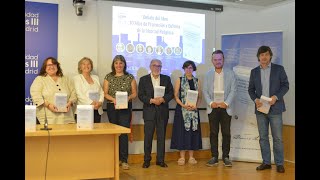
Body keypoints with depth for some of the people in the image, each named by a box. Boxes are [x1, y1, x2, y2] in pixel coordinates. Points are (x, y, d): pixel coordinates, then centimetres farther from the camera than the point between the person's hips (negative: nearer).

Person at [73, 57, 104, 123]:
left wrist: (100, 102, -8)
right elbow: (79, 94, -8)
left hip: (97, 111, 4)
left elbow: (101, 92, 12)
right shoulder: (77, 78, 4)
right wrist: (91, 103, -18)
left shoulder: (96, 77, 18)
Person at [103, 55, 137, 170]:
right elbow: (105, 93, 3)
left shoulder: (130, 77, 6)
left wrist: (128, 98, -15)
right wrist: (113, 99, -15)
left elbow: (134, 93, 6)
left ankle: (124, 160, -5)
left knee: (124, 132, -8)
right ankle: (115, 158, 16)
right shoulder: (108, 77, 7)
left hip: (126, 107, -1)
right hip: (112, 107, 1)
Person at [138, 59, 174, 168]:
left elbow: (171, 93, 5)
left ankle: (160, 160, 14)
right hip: (149, 111, -1)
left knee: (161, 136, 5)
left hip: (163, 112, 2)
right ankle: (147, 160, 11)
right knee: (148, 137, 1)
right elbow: (140, 95, -1)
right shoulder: (143, 79, 5)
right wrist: (152, 100, -15)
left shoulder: (166, 79, 10)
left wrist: (163, 99, -13)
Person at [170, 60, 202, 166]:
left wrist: (196, 105, -9)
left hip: (193, 110, 3)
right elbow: (176, 96, -2)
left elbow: (200, 97, 9)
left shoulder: (197, 81, 11)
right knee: (182, 131, -3)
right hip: (182, 110, -3)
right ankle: (182, 157, 3)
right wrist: (184, 105, -16)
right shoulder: (179, 80, 4)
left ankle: (191, 157, 10)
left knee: (193, 132, 3)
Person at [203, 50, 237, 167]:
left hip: (226, 108, -1)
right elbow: (205, 91, 5)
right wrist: (210, 103, -10)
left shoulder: (230, 74, 5)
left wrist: (226, 103, -12)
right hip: (212, 108, 1)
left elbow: (233, 90, -1)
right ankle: (214, 157, 10)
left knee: (226, 133, 1)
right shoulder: (208, 74, 10)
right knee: (213, 133, 3)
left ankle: (226, 157, 10)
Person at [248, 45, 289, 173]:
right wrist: (255, 99, -7)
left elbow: (285, 85, 1)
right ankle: (266, 162, 15)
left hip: (275, 108, -3)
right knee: (263, 137, 7)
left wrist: (276, 97, -14)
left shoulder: (279, 69, 3)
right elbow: (251, 89, 12)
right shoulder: (254, 71, 11)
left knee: (277, 137, -1)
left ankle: (279, 163, 7)